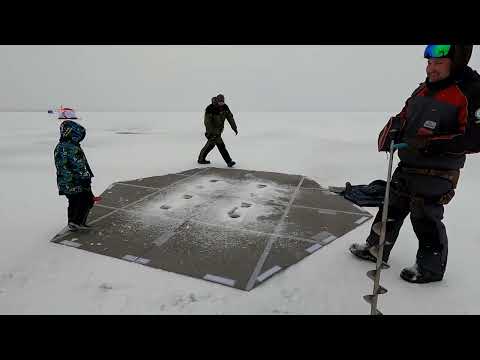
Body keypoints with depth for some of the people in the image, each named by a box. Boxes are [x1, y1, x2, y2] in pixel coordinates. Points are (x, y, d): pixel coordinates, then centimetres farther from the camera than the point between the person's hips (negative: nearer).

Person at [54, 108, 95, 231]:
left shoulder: (58, 147, 11)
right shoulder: (73, 148, -22)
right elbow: (79, 166, -22)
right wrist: (86, 179, -13)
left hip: (64, 183, 10)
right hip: (77, 183, -10)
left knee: (73, 202, 20)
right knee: (88, 200, 4)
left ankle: (73, 223, 29)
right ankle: (78, 221, 4)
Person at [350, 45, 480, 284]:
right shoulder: (423, 89, 10)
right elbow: (403, 117, 16)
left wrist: (433, 144, -26)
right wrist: (390, 132, -4)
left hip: (435, 176, -7)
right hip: (406, 168, 7)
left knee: (426, 221, 4)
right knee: (391, 210, 16)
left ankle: (431, 269, 27)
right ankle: (376, 249, 34)